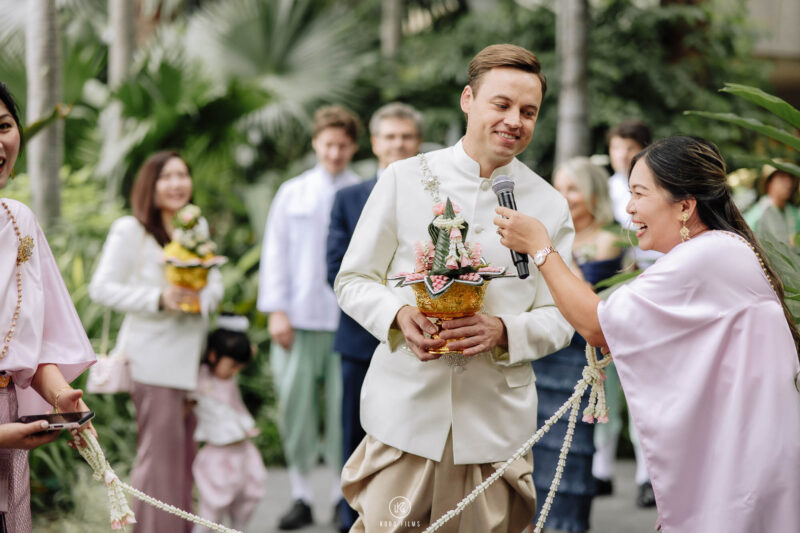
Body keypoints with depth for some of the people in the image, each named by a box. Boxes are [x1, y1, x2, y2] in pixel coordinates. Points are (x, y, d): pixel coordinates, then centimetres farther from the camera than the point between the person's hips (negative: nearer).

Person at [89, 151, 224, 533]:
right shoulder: (130, 231, -4)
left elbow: (215, 284, 14)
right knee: (159, 454, -8)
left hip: (188, 358, 6)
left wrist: (202, 296, -11)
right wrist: (159, 299, -20)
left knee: (184, 454, 9)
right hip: (154, 361, -6)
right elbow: (101, 288, -9)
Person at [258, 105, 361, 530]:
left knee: (345, 406, -2)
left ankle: (343, 492, 10)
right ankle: (301, 495, 11)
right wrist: (276, 311, 2)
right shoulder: (292, 194, 12)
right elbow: (275, 254, 10)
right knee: (296, 404, 1)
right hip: (299, 318, 2)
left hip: (349, 317, -1)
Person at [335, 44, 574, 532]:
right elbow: (353, 280, 6)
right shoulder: (405, 180, 3)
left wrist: (503, 331, -16)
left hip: (496, 419, 1)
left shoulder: (549, 206, 6)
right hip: (406, 407, -1)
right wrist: (399, 316, -15)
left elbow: (560, 318, 5)